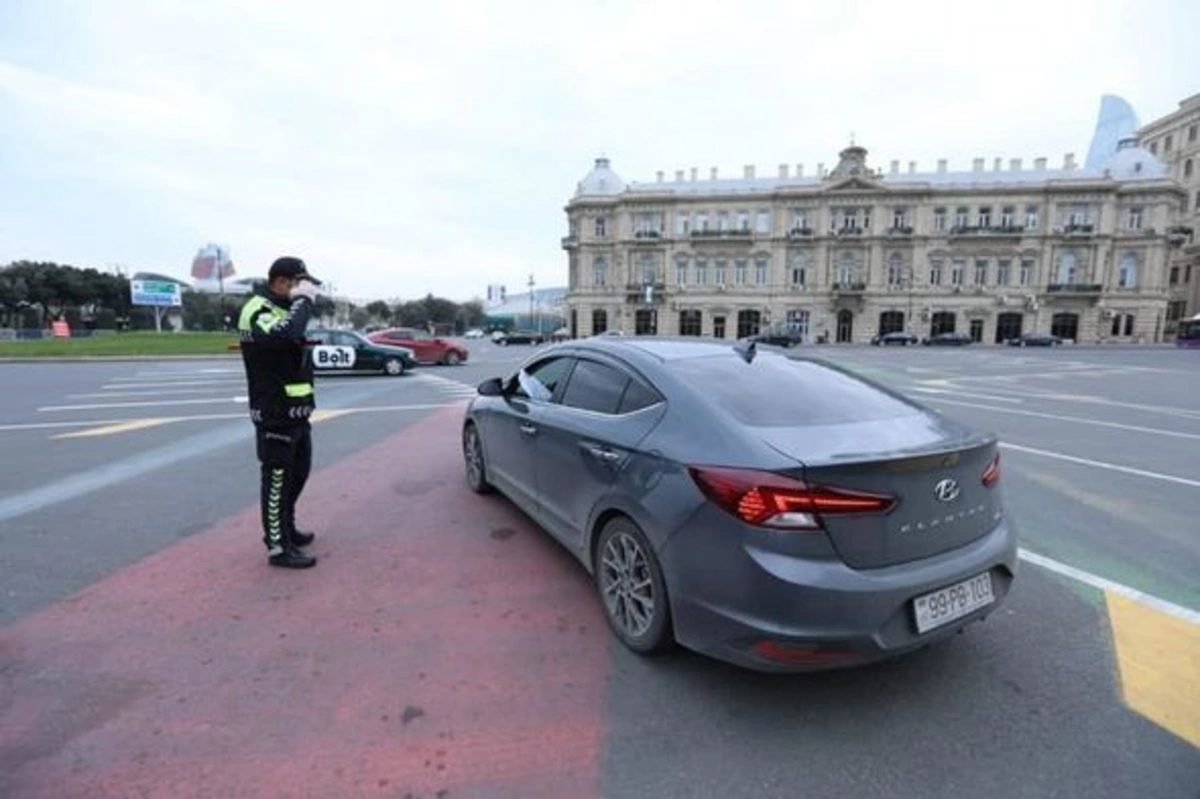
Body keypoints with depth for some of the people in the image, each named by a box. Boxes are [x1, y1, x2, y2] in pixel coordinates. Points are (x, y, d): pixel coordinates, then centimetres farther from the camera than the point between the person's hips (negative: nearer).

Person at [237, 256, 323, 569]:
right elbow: (285, 335, -39)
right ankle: (278, 547, 9)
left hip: (295, 411, 10)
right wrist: (303, 300, -28)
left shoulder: (282, 309, 15)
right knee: (277, 479, -1)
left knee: (299, 472, 20)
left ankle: (286, 527, 36)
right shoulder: (257, 311, -16)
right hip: (276, 414, -10)